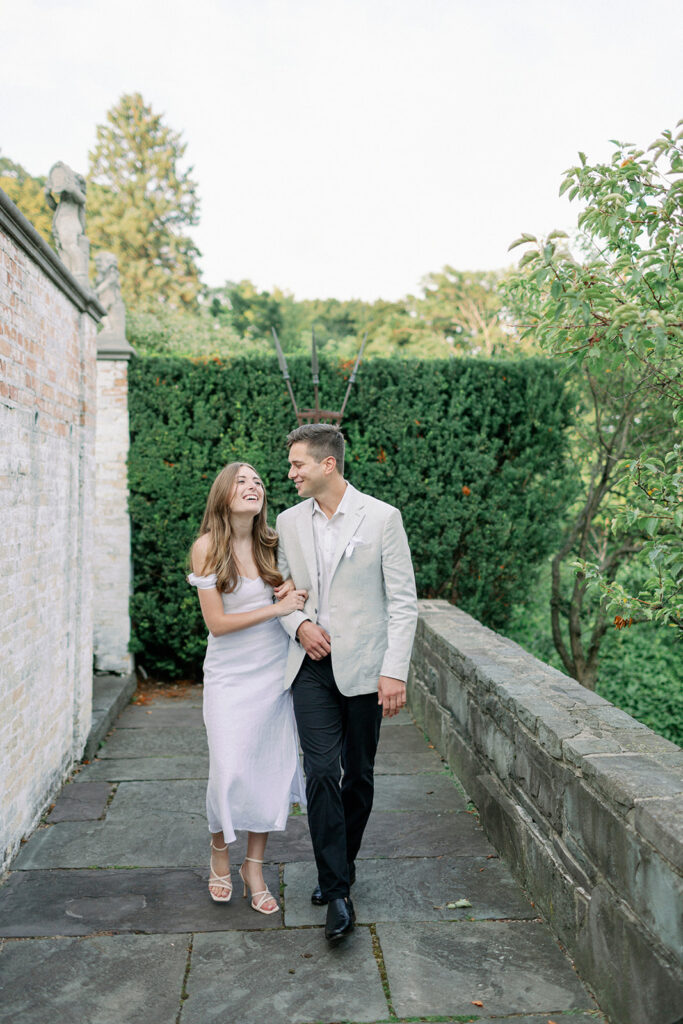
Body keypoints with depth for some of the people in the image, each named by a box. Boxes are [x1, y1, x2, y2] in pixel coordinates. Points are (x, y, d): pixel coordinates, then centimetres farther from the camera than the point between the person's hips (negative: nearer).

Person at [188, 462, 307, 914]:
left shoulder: (273, 543, 1)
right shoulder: (208, 546, -10)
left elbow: (293, 593, 18)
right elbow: (217, 622, -13)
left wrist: (294, 585, -5)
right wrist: (277, 607, -17)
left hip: (276, 671, 4)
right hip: (230, 675, -3)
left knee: (273, 770, 5)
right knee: (229, 772, -3)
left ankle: (255, 866, 24)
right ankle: (220, 852, 28)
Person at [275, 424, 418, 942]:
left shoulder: (382, 517, -6)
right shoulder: (289, 522, 6)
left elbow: (403, 601, -6)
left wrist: (395, 671, -12)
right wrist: (299, 624, -5)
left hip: (363, 666, -2)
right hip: (312, 666, 2)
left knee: (358, 775, 11)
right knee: (321, 772, -6)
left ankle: (341, 865, 33)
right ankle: (337, 890, 4)